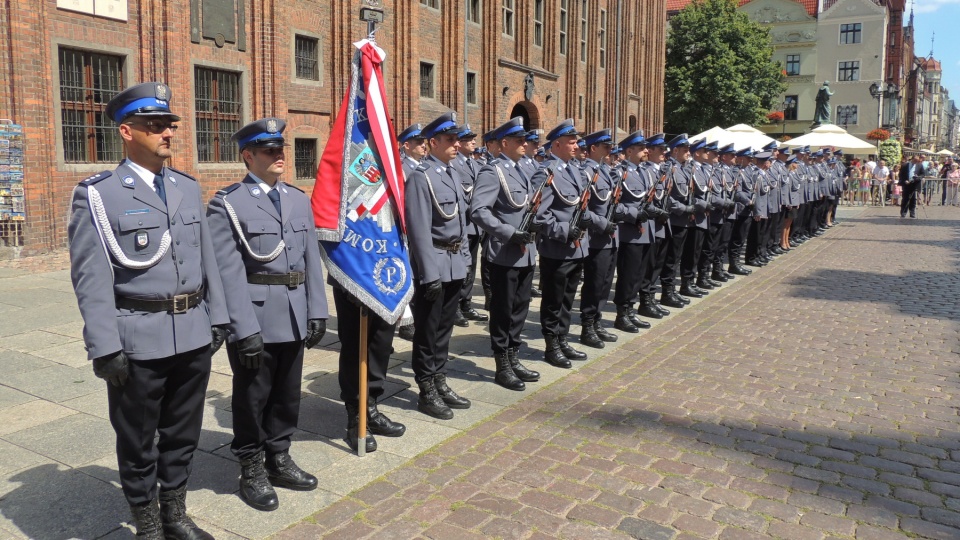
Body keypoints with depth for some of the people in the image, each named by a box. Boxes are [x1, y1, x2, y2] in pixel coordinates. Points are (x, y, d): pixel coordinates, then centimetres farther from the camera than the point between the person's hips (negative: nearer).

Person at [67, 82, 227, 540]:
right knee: (138, 441, 11)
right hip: (138, 341, -5)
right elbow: (91, 278, -11)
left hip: (194, 335, 5)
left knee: (182, 432, 17)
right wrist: (105, 348, -15)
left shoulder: (188, 187, 10)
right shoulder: (97, 195, -7)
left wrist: (217, 317, 9)